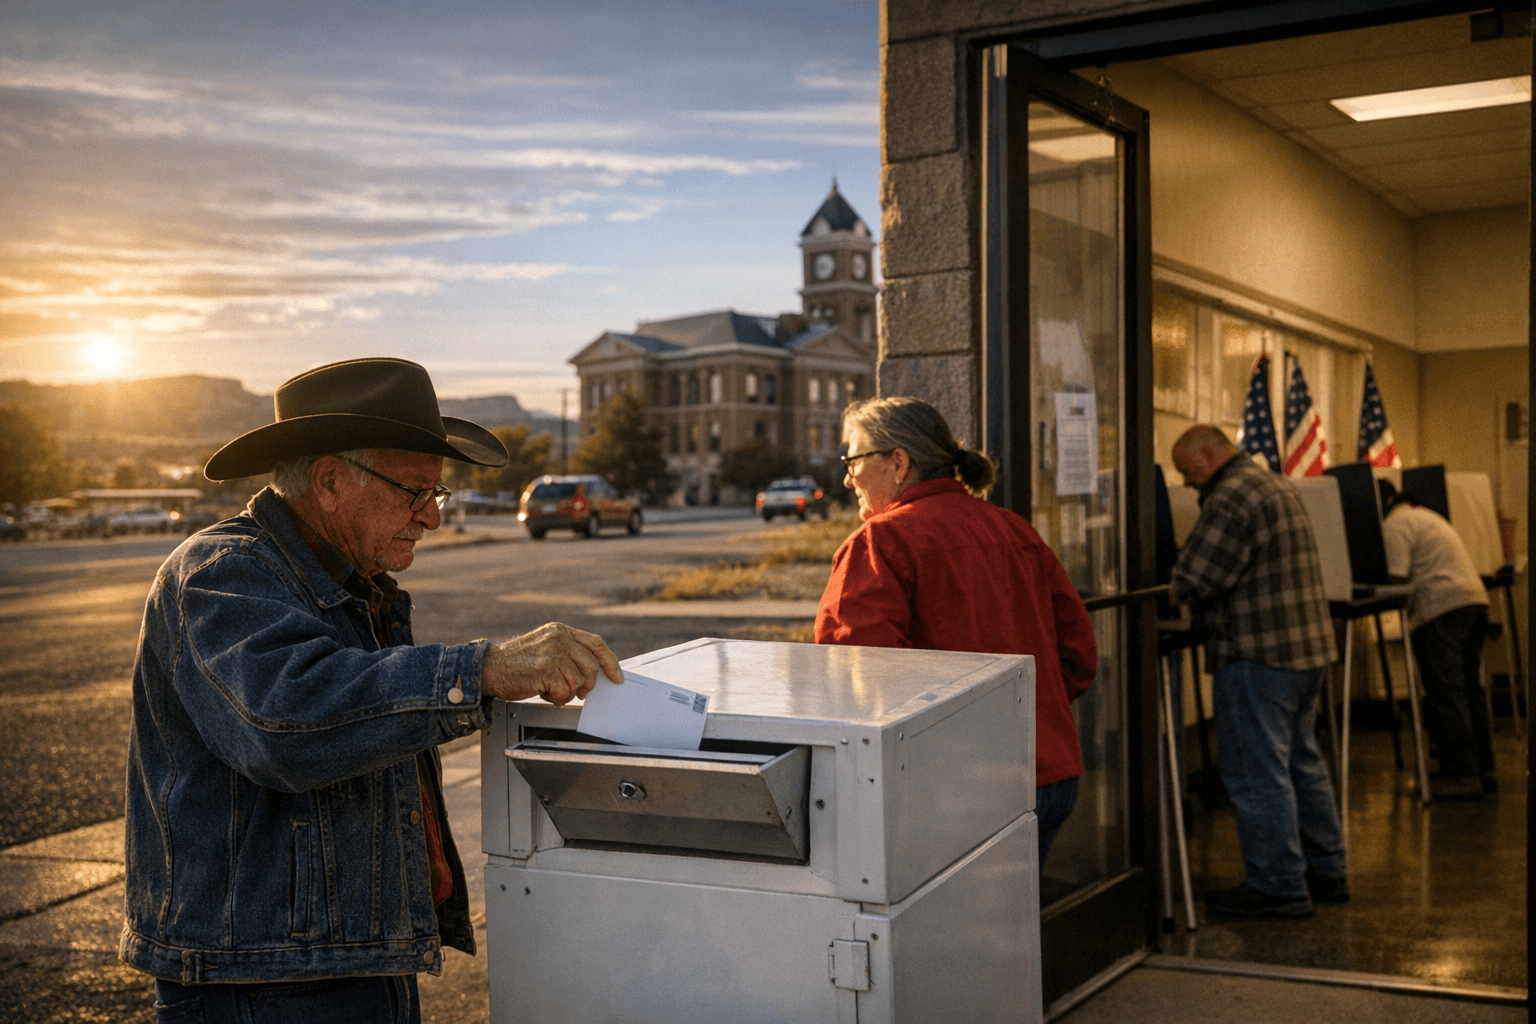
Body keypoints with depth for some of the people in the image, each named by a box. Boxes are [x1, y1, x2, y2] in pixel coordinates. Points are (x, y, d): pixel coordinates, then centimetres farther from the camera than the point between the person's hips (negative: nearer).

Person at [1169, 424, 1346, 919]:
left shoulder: (1231, 497, -16)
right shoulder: (1279, 486, 17)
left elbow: (1194, 581, -20)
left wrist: (1173, 593, 2)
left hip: (1259, 655, -10)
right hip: (1307, 644, 10)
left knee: (1257, 771, -3)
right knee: (1301, 762, 17)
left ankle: (1278, 887, 3)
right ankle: (1326, 873, 26)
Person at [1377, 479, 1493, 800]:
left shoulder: (1395, 524, -4)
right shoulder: (1425, 515, 28)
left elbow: (1397, 579, -12)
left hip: (1443, 608, -10)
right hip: (1475, 598, 10)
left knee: (1445, 694, -6)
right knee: (1468, 691, 14)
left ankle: (1462, 776, -6)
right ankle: (1482, 768, 18)